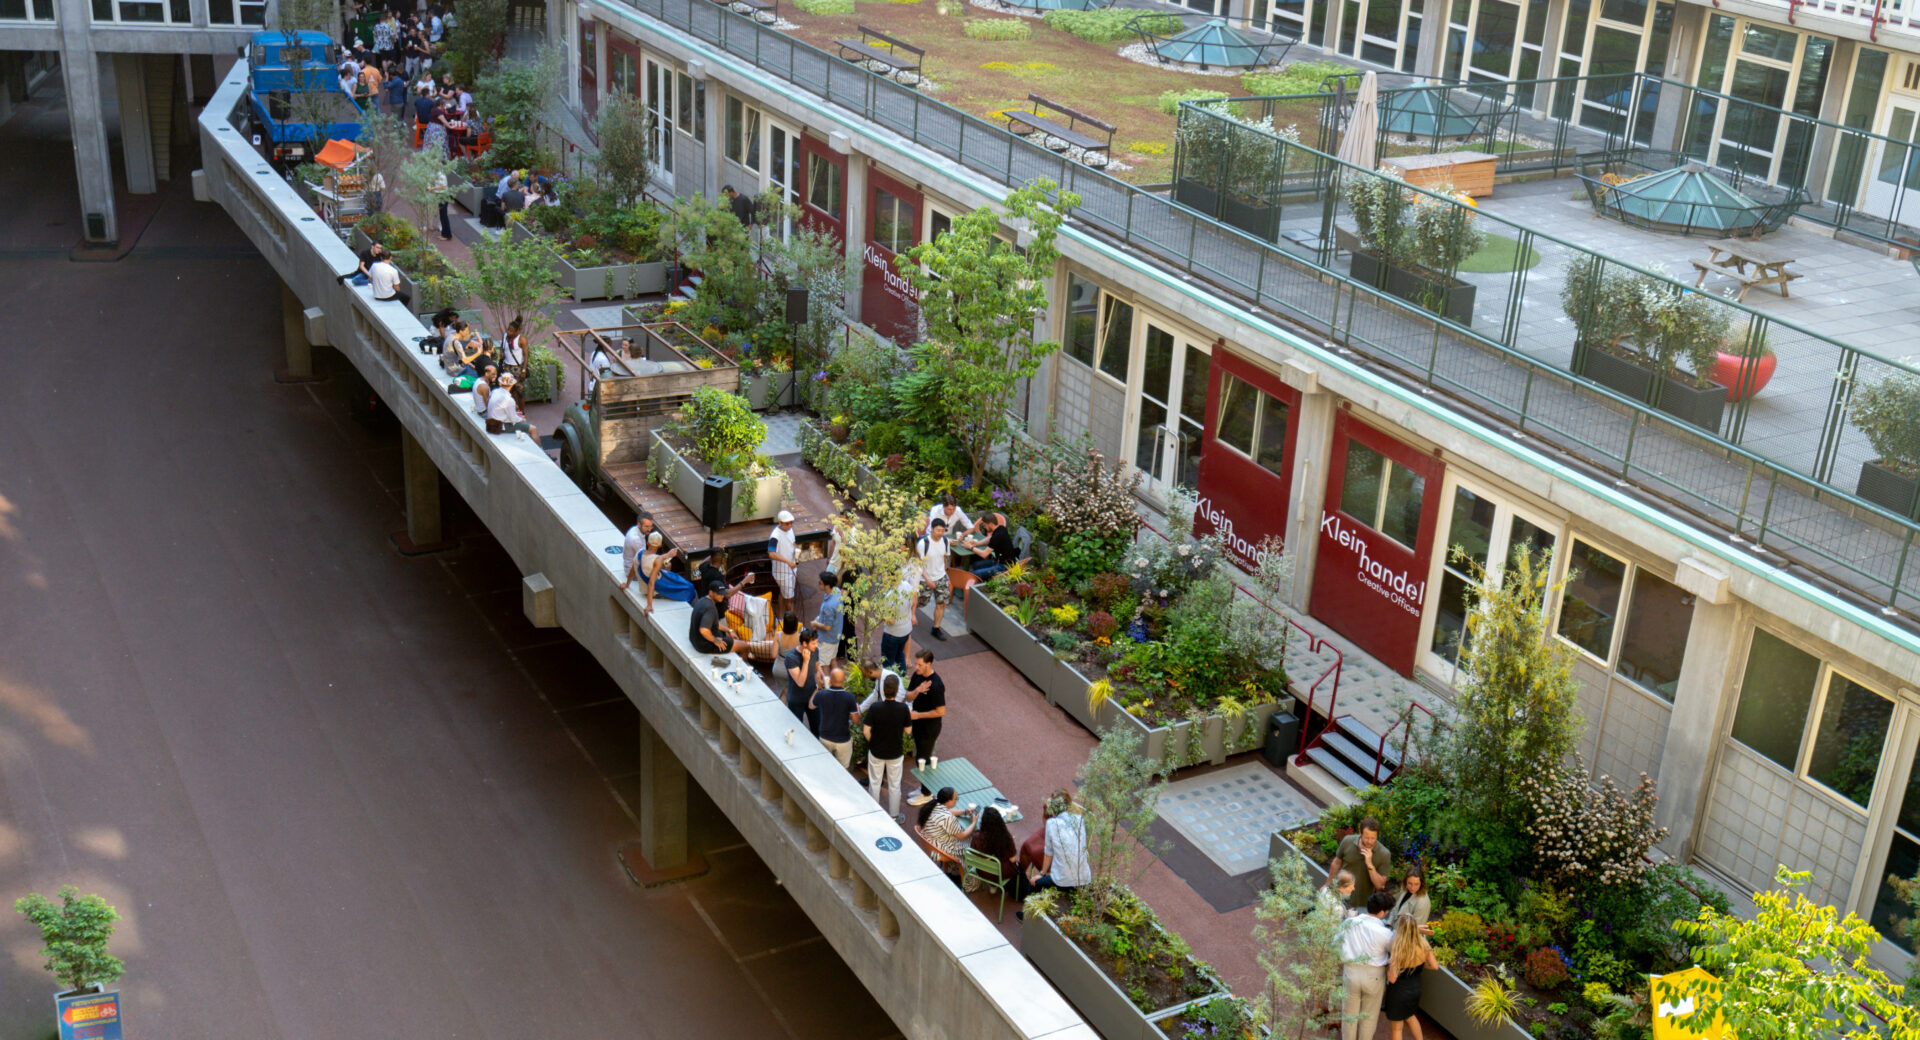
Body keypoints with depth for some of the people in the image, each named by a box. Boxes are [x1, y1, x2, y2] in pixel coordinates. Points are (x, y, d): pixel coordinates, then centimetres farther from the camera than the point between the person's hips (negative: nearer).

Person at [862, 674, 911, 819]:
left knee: (874, 783, 19)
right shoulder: (903, 709, -20)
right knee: (894, 785, 18)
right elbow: (907, 730, -9)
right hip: (896, 752, 0)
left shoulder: (875, 708, -21)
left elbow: (866, 730, -16)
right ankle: (893, 815, 29)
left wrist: (872, 742, 3)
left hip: (876, 751, 0)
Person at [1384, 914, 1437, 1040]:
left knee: (1396, 1028, 17)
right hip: (1415, 989, 5)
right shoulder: (1423, 946, -17)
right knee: (1409, 1016, 35)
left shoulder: (1397, 951, -32)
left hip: (1398, 992, -5)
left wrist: (1388, 964, -13)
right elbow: (1435, 966, -7)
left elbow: (1392, 979, -30)